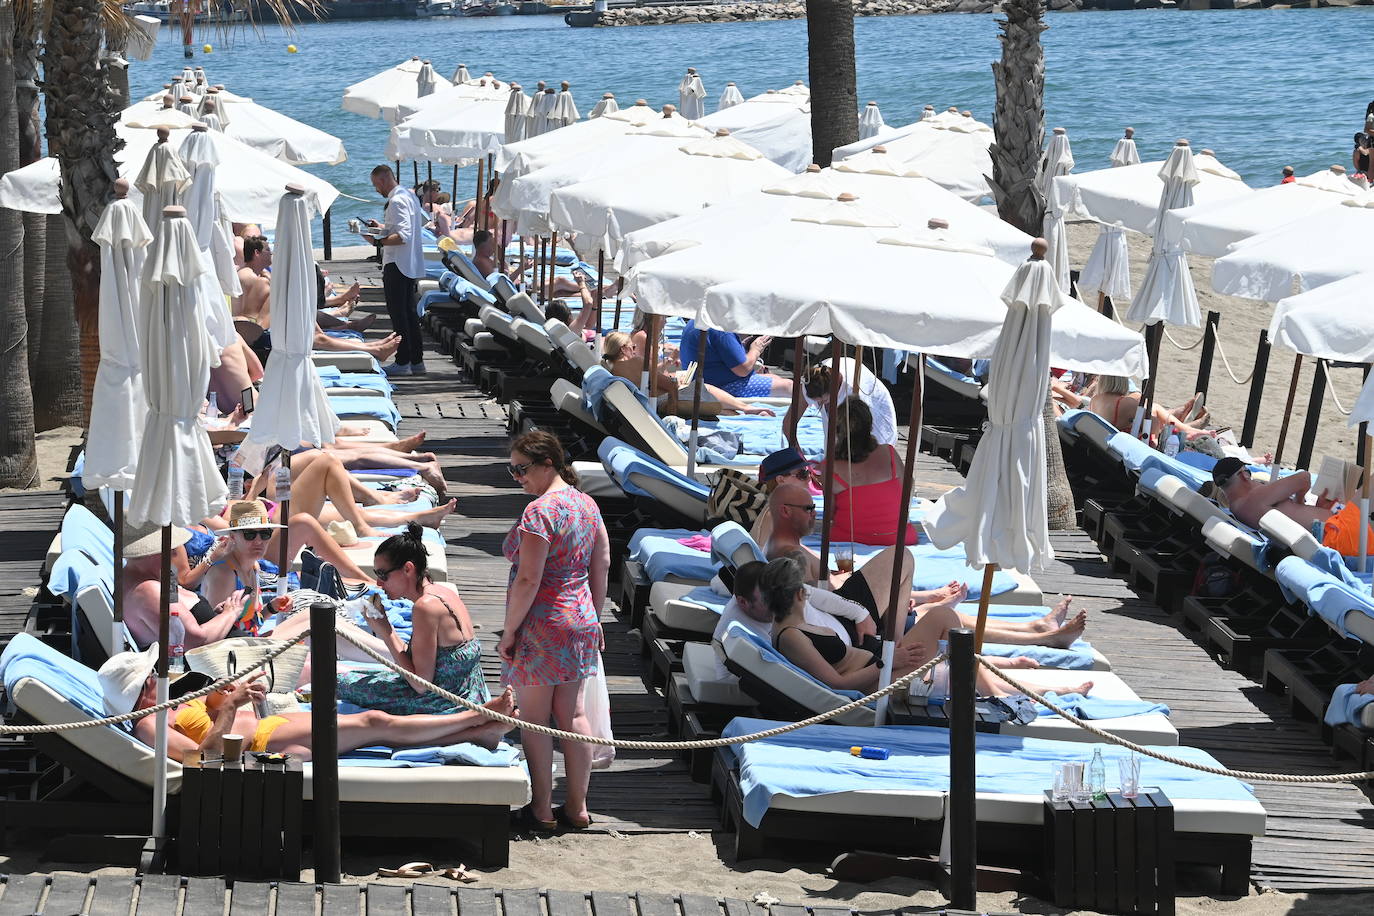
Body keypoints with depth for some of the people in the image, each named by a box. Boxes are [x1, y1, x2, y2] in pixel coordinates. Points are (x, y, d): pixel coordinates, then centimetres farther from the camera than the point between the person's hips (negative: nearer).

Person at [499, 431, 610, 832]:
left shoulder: (540, 512, -20)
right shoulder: (587, 504, 7)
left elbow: (528, 580, -21)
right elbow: (602, 566, 12)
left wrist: (509, 631, -13)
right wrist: (594, 619, 20)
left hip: (542, 628, -8)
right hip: (580, 622, 8)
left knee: (535, 719, 3)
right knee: (572, 714, 13)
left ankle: (541, 810, 9)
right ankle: (577, 807, 17)